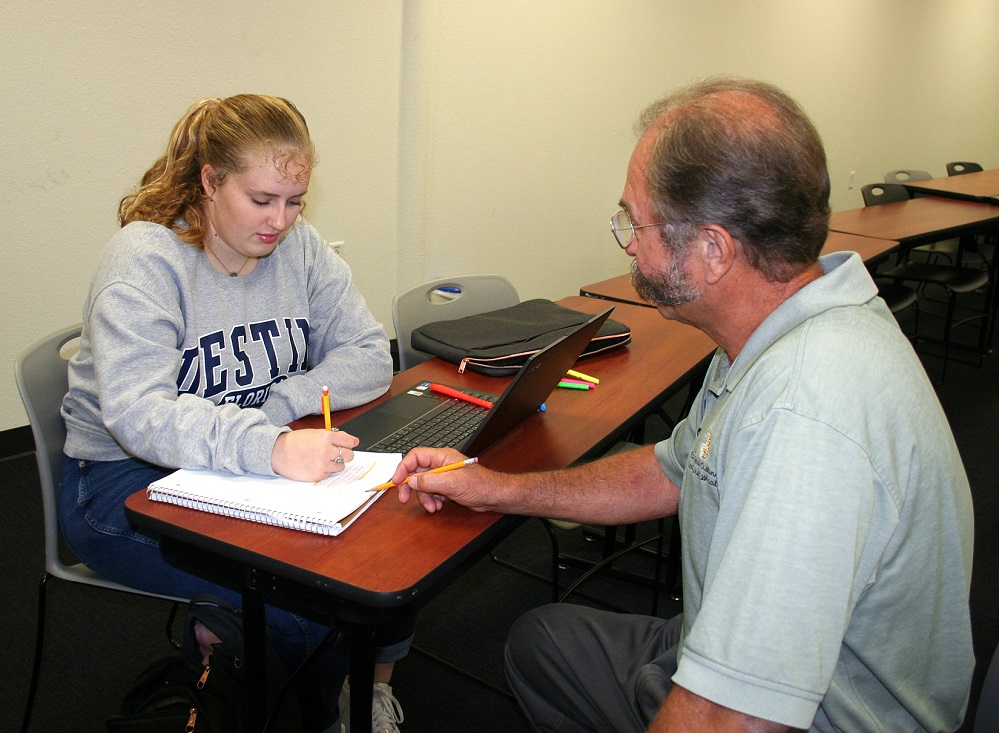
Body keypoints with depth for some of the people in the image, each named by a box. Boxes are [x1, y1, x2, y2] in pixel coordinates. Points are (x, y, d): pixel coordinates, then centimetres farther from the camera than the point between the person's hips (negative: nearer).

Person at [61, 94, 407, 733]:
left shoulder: (301, 248, 1)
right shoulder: (145, 261, -17)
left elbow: (370, 357, -3)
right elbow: (137, 415, -30)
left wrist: (282, 405, -21)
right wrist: (268, 447, -47)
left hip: (267, 463, 5)